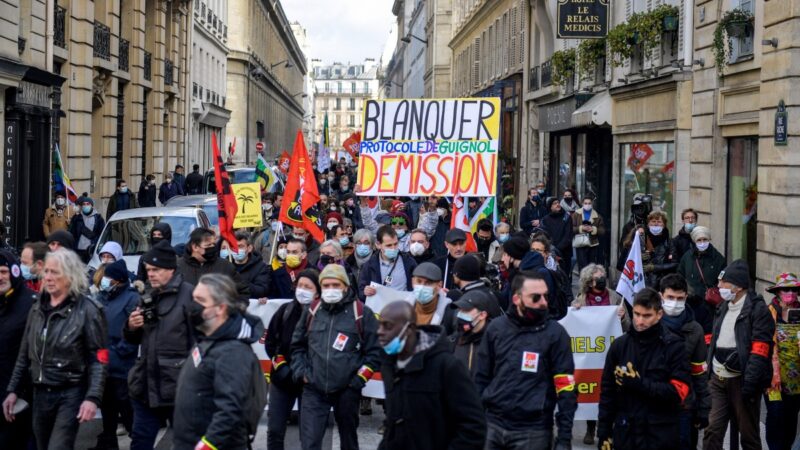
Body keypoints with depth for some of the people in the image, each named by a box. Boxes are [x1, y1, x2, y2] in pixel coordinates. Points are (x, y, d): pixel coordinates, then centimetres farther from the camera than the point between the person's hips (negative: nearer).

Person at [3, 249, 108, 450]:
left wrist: (92, 397, -22)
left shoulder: (87, 310, -10)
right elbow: (25, 354, 15)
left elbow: (99, 358, -13)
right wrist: (13, 390, 11)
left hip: (71, 394, -6)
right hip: (40, 393, 6)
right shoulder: (38, 308, 9)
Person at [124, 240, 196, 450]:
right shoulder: (148, 298, 13)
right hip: (147, 385, 7)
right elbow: (134, 339, 22)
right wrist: (131, 327, -1)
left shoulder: (188, 295, -12)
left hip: (178, 387, -7)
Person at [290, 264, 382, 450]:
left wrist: (358, 381, -7)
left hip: (347, 391, -2)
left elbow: (374, 351, -3)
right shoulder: (312, 312, 8)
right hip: (313, 390, 2)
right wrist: (301, 372, 5)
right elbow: (297, 345, 18)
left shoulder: (361, 314, -4)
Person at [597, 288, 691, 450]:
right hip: (625, 433, 3)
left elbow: (679, 392, -11)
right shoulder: (619, 345, 5)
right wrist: (604, 432, 5)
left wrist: (640, 384, -19)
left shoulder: (674, 346, -4)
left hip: (661, 436, -3)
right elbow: (607, 392, 8)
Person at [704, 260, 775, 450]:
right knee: (712, 430, 4)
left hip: (741, 381, -6)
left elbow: (760, 350, -17)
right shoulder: (723, 307, 14)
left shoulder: (758, 309, -11)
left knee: (748, 432, 7)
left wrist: (750, 383, -23)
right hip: (718, 379, 6)